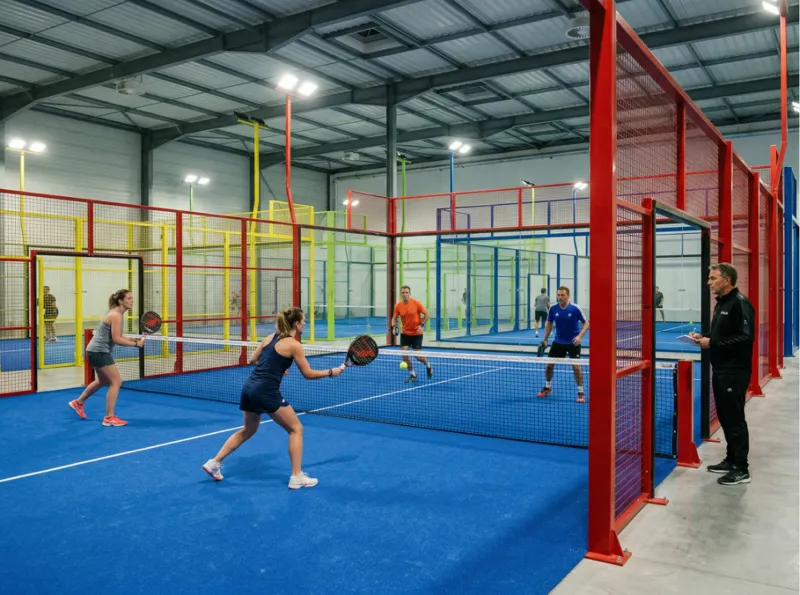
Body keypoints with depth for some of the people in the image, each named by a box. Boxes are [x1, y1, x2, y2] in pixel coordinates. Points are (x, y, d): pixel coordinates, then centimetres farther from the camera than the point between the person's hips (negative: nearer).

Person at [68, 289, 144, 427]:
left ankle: (78, 402, 46)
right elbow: (116, 339, -24)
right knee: (116, 382, -9)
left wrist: (134, 339, -1)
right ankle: (109, 418, -4)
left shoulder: (117, 313, 11)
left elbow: (117, 337, 12)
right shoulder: (116, 315, -19)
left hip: (97, 351, 11)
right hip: (99, 351, -11)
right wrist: (135, 344, -20)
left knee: (103, 381, 27)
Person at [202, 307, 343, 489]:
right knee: (296, 429, 6)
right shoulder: (294, 345, -8)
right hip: (266, 392, -8)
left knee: (248, 430, 28)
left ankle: (214, 463, 30)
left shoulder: (271, 337, 13)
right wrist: (331, 372, 7)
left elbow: (253, 360, 21)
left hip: (249, 387, 8)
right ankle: (297, 477, 6)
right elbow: (308, 374, -4)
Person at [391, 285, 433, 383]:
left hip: (416, 333, -3)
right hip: (405, 333, 3)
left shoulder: (416, 303, -14)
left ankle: (428, 366, 31)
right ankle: (412, 375, 9)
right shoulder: (398, 306, -6)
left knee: (417, 355, -4)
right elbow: (394, 318, 5)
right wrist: (393, 326, -15)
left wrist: (421, 325, -17)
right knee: (404, 353, -10)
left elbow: (426, 314, -5)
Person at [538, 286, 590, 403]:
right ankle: (547, 387, 28)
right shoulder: (553, 309, -7)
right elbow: (549, 324, 8)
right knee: (549, 364, 6)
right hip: (558, 341, 4)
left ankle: (581, 392, 0)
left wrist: (580, 336, -23)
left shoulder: (575, 308, -16)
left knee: (576, 366, -14)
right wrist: (545, 340, 4)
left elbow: (586, 323, -8)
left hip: (573, 342, -4)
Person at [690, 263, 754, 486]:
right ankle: (731, 459, 27)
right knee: (724, 417, 15)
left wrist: (712, 343, -21)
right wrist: (704, 338, 6)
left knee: (735, 419, -3)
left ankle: (741, 469, 7)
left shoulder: (740, 303, -15)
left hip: (735, 372, -9)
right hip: (720, 370, 10)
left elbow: (745, 337, -23)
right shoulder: (721, 303, 14)